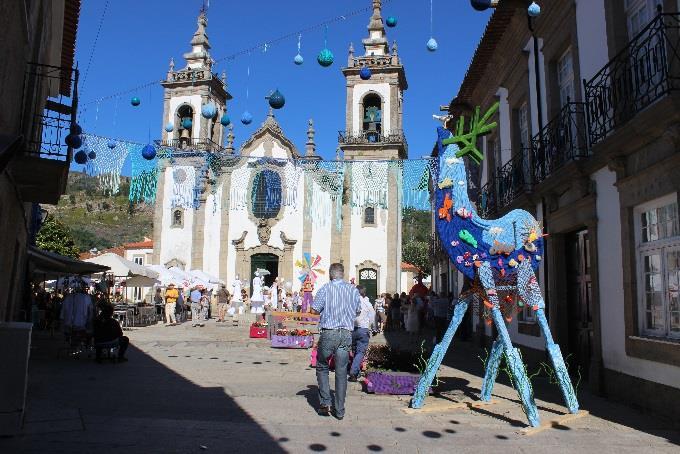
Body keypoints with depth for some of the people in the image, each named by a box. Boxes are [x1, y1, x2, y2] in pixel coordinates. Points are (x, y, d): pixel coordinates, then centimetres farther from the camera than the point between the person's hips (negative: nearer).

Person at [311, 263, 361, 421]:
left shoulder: (325, 289, -6)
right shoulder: (353, 289, 4)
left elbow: (315, 310, -6)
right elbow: (358, 311, 13)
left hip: (328, 333, -2)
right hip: (346, 334, 3)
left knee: (322, 367, 16)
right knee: (341, 372, 8)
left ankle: (325, 403, 8)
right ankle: (340, 410, 12)